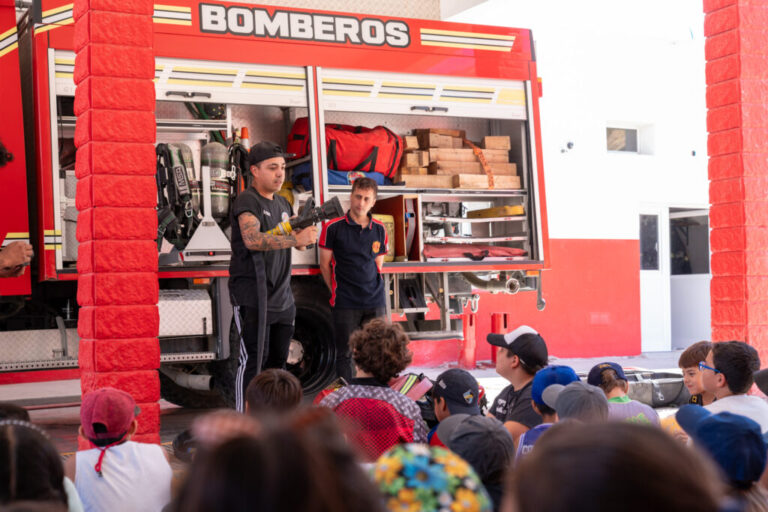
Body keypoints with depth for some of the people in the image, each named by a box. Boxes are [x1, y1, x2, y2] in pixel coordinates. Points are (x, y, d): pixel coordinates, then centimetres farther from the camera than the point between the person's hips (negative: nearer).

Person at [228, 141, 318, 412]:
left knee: (277, 359, 12)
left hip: (282, 296, 8)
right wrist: (296, 239, -35)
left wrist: (305, 231, -1)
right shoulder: (247, 201, -11)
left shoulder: (283, 204, 15)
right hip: (252, 296, -8)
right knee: (253, 360, -10)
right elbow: (252, 239, -29)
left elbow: (300, 243, 22)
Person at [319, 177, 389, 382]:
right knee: (344, 354, 2)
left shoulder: (379, 230, 8)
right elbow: (325, 264, 2)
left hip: (375, 302, 3)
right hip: (345, 304, -3)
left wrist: (373, 290, 7)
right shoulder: (333, 227, -3)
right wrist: (337, 291, 0)